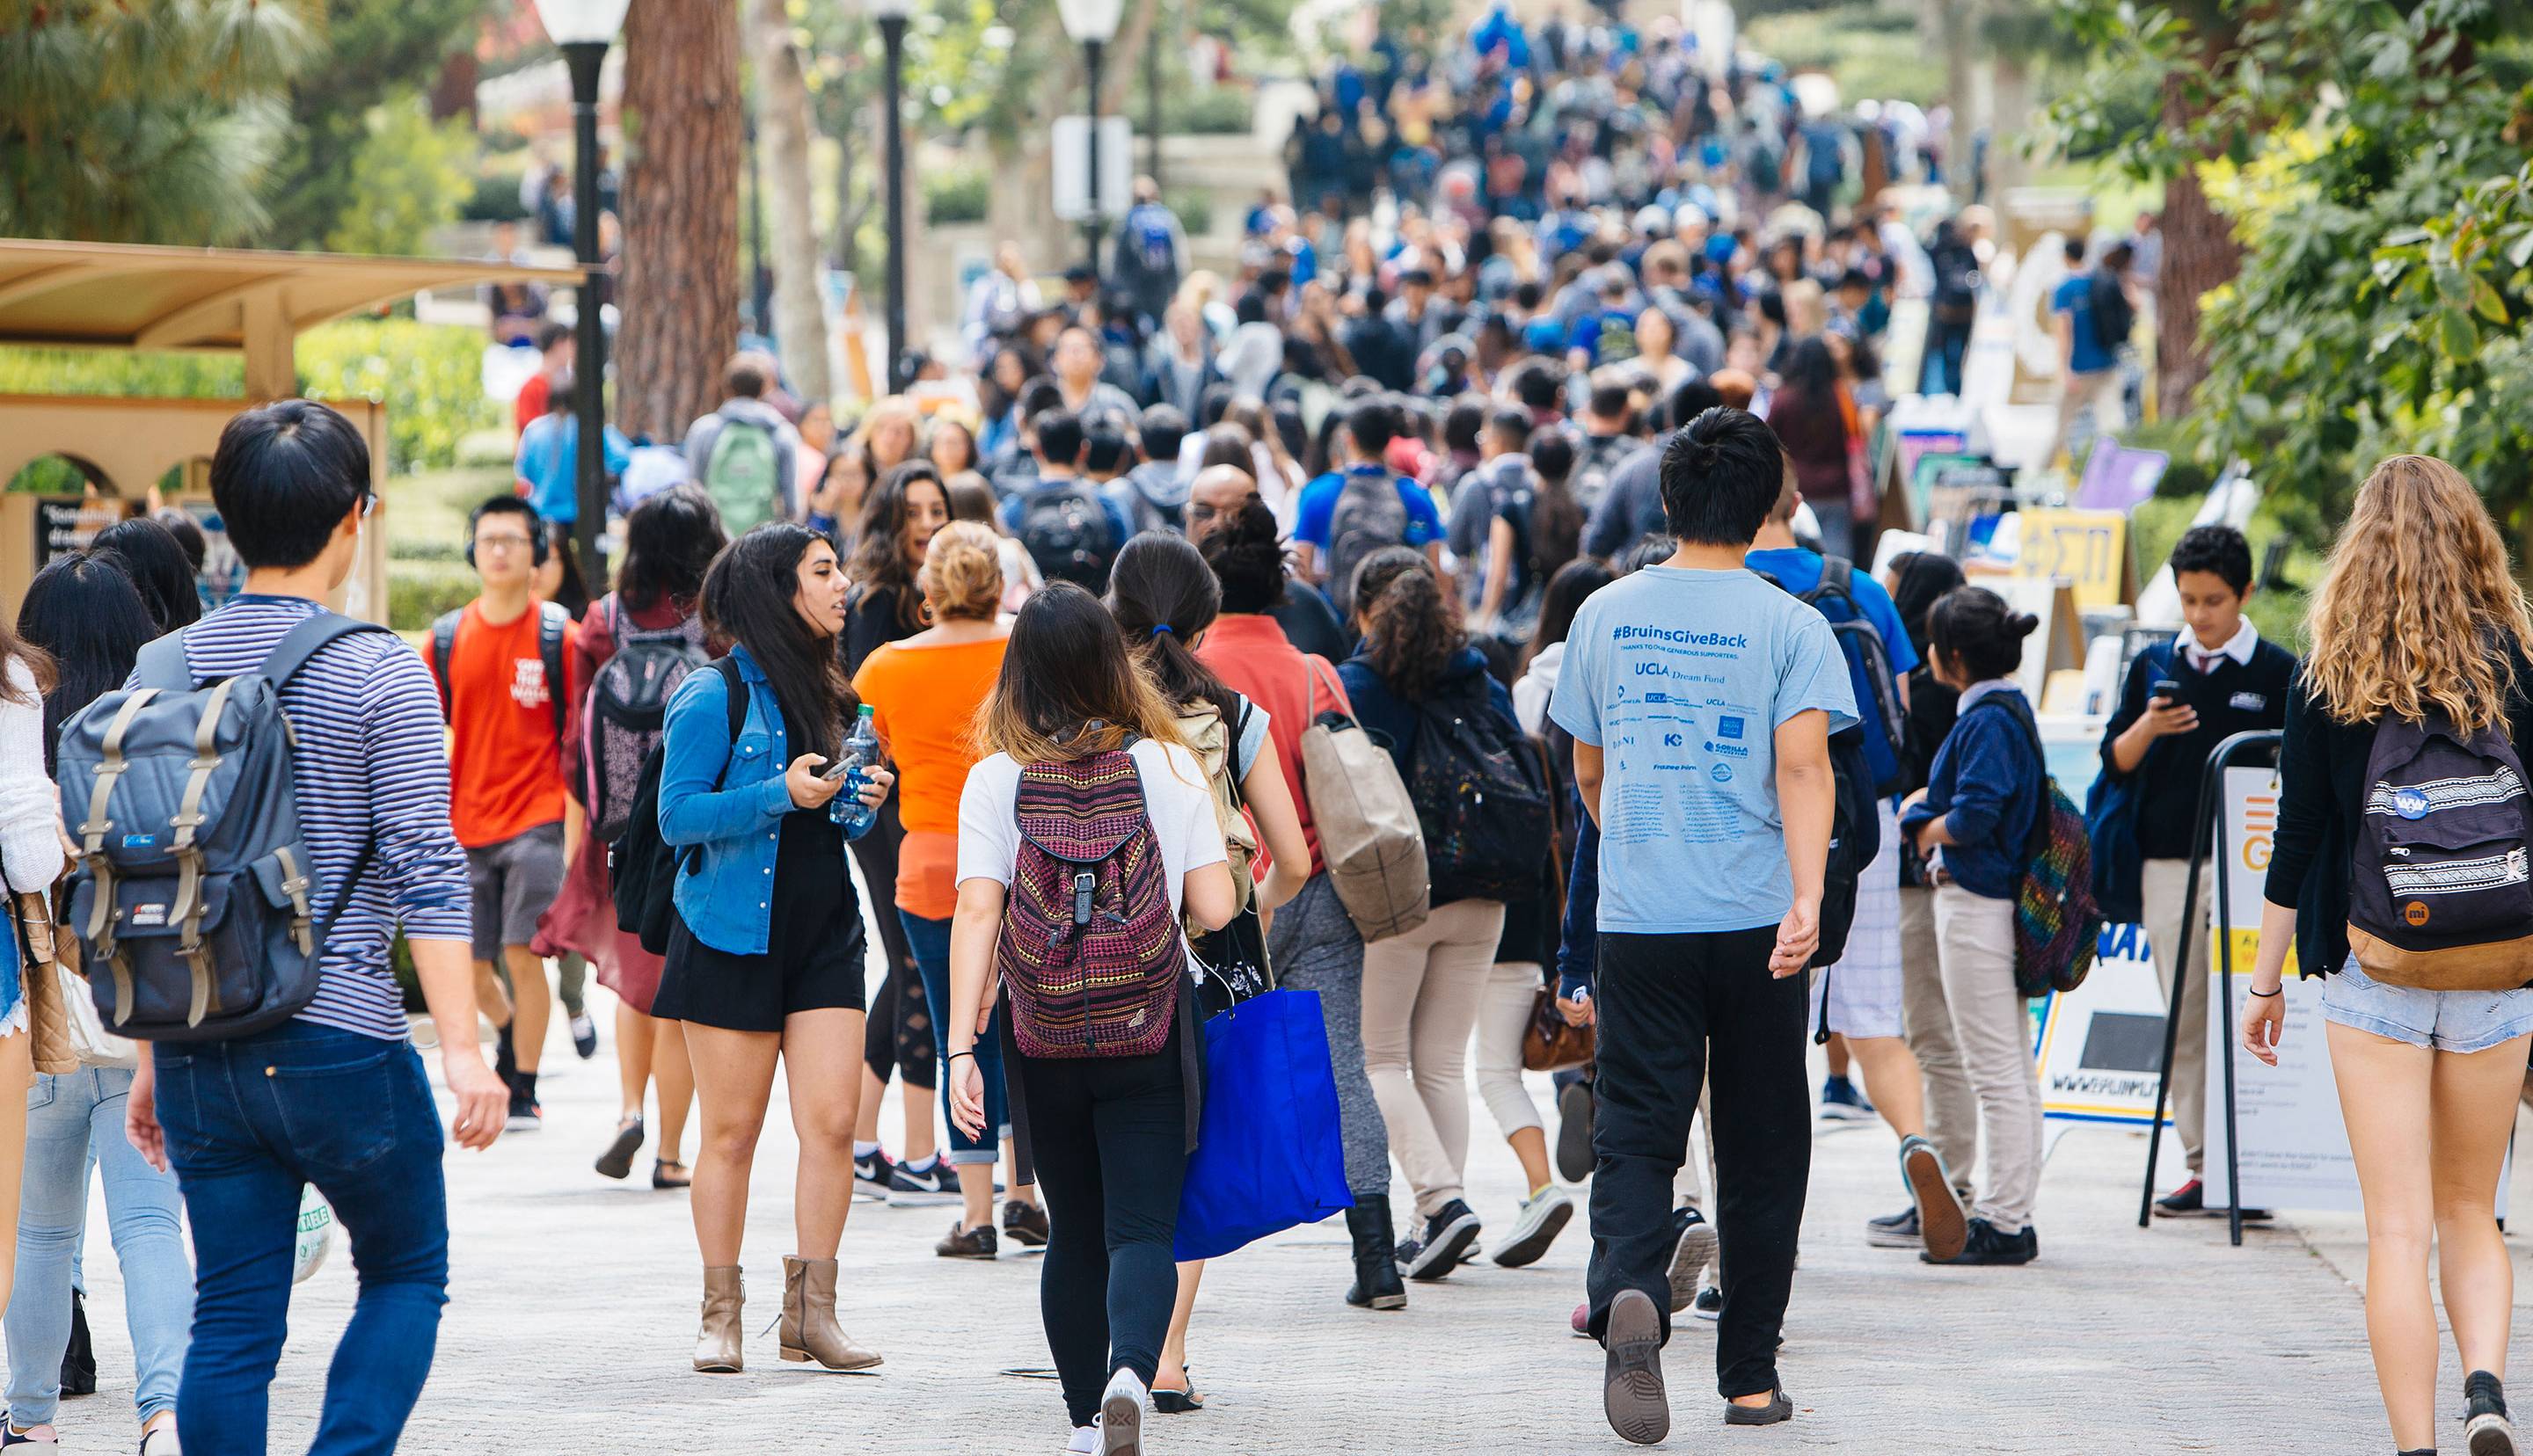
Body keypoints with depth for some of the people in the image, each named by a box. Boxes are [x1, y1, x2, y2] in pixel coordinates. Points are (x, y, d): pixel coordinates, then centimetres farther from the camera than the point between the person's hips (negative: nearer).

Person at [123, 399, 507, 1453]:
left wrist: (153, 1059, 18)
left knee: (231, 1319, 7)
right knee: (406, 1275, 12)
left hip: (198, 1047, 4)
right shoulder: (379, 673, -7)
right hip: (340, 1040, -4)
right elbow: (425, 869, -13)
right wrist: (462, 1048, -14)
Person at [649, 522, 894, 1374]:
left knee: (833, 1124, -4)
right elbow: (678, 817, -12)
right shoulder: (716, 696, -8)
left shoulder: (827, 693, 13)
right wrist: (780, 795, -21)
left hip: (824, 933, 6)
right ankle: (720, 1317, 9)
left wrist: (864, 798, 0)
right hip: (734, 935, -6)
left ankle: (810, 1314, 2)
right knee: (731, 1134, 0)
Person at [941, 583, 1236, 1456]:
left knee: (1074, 1233, 16)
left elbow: (976, 912, -11)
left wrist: (961, 1045, -12)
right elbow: (1214, 909, -3)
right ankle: (1129, 1371, -30)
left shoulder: (996, 779, -4)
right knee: (1141, 1229, -2)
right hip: (1149, 1027, -1)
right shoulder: (1168, 766, -3)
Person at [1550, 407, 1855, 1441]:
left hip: (1637, 925, 1)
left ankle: (1627, 1291, -29)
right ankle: (1748, 1374, 14)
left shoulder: (1605, 615, 7)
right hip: (1755, 927, -1)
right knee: (1759, 1152, 10)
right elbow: (1802, 767, -16)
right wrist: (1808, 898, -23)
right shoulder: (1788, 625, -3)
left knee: (1635, 1133, 0)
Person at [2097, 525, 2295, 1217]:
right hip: (2170, 862, 3)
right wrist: (2147, 728, -9)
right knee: (2185, 1018, 2)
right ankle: (2201, 1165, 6)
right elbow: (2115, 763, 12)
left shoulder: (2278, 672, 2)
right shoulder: (2154, 668, 12)